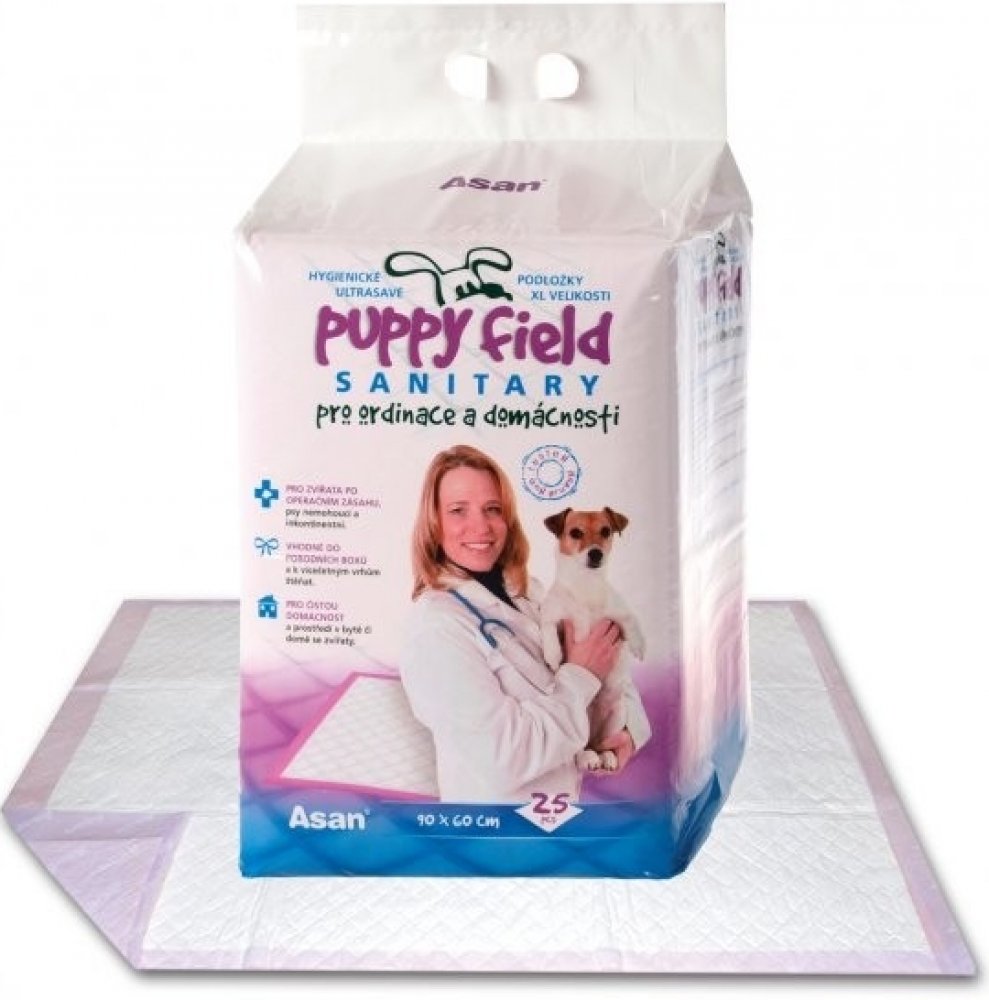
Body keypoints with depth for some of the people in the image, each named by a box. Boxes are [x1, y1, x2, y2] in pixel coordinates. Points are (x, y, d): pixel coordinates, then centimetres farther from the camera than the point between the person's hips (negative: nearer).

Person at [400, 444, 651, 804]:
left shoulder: (527, 591, -1)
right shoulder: (437, 629, -23)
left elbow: (609, 661, 9)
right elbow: (505, 757, -28)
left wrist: (630, 724, -9)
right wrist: (581, 677, -18)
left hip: (565, 792, 7)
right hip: (498, 814, -7)